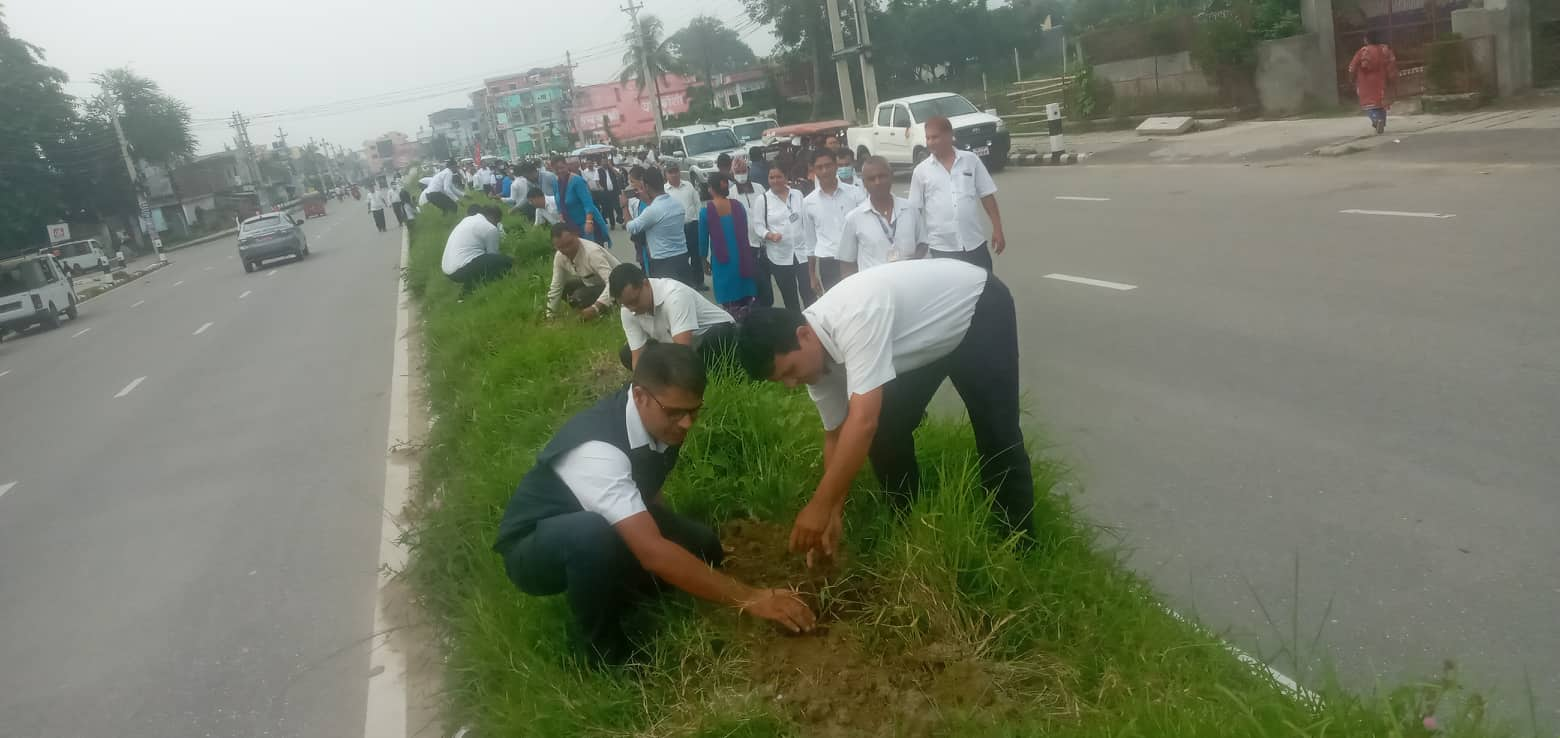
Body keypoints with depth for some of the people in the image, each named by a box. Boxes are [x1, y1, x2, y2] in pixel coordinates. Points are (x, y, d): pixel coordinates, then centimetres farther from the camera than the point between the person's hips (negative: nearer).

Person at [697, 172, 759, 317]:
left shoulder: (706, 210, -9)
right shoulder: (738, 205, 0)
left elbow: (703, 237, -1)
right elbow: (746, 231, 9)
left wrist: (704, 258, 14)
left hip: (722, 261, -3)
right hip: (742, 258, 3)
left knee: (729, 302, 4)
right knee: (746, 300, 10)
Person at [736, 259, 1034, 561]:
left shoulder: (855, 319, -41)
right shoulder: (815, 353, -14)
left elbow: (862, 422, -46)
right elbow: (837, 434, -4)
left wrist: (820, 506, -42)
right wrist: (833, 513, -10)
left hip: (980, 308, -7)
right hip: (927, 339, 7)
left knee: (996, 433, -8)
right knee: (884, 431, -4)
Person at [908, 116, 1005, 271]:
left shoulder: (971, 160, 4)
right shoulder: (921, 171, 3)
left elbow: (987, 196, 6)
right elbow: (914, 211, 5)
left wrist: (997, 229, 2)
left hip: (975, 244, 1)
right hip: (940, 248, -1)